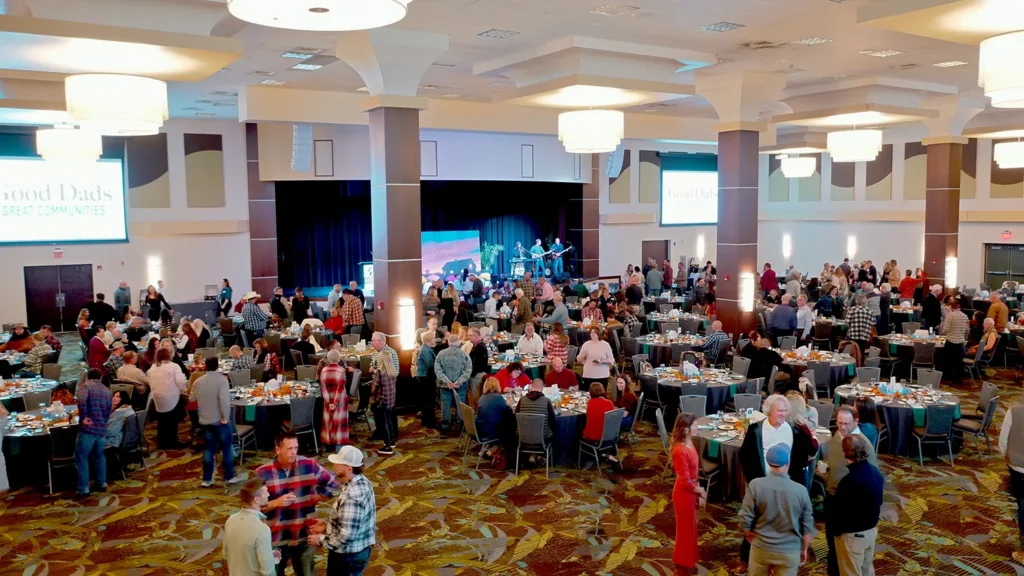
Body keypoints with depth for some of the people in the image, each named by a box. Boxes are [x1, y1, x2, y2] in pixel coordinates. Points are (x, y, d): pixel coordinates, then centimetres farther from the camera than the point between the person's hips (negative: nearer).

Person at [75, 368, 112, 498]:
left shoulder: (85, 386, 0)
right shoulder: (107, 391, 19)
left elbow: (82, 400, -21)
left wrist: (83, 417, -16)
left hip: (88, 428, -6)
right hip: (102, 428, 6)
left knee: (81, 458, 0)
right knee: (99, 456, 22)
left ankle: (84, 489, -3)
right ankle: (102, 484, 26)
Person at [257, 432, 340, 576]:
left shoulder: (309, 465, -8)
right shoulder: (263, 473, -13)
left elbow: (332, 485, 4)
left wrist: (313, 499, -4)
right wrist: (276, 503, -23)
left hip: (304, 537, 1)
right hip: (275, 540, -1)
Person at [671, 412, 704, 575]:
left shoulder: (689, 443, 1)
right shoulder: (680, 451, -29)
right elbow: (685, 481, -25)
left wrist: (698, 492, 7)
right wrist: (701, 491, -10)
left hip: (691, 491, 9)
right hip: (684, 494, -9)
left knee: (690, 527, 23)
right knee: (685, 529, 8)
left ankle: (687, 562, 40)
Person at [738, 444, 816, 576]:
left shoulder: (756, 485, -15)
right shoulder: (800, 490, -12)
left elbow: (745, 521, -10)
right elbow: (808, 527, -2)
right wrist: (804, 549, 15)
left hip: (761, 548, 0)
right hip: (789, 552, 0)